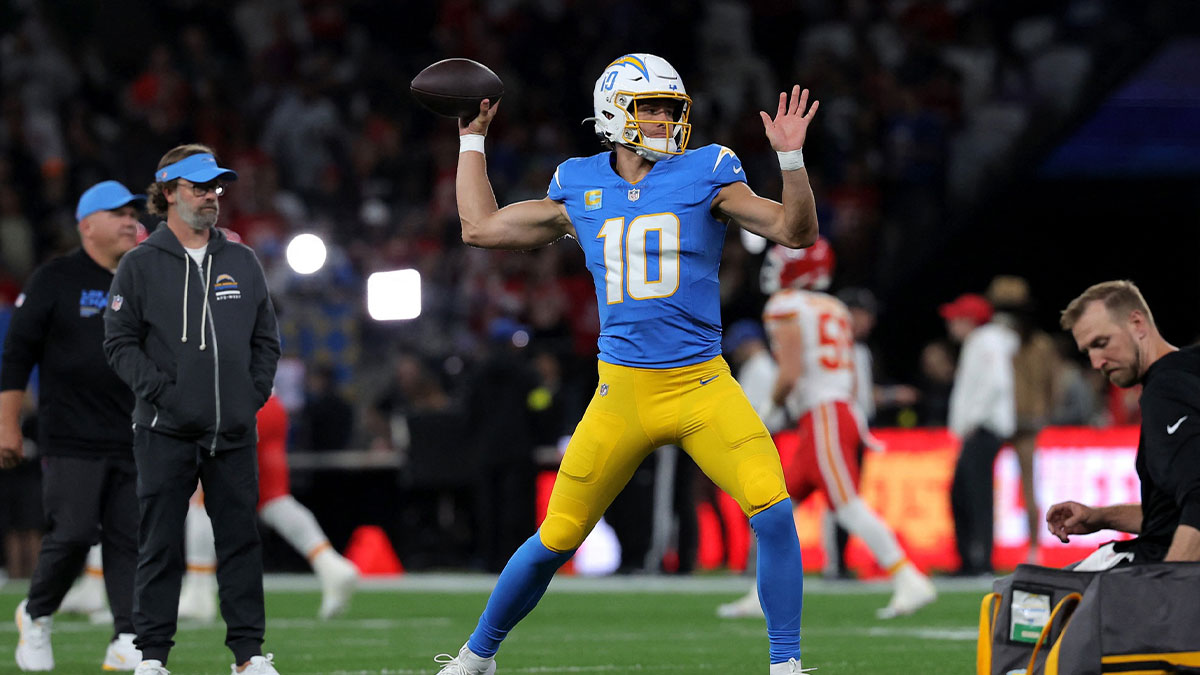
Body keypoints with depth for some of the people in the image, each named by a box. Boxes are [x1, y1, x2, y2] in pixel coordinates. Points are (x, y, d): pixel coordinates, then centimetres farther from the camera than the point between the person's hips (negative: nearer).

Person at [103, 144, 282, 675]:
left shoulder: (243, 263, 13)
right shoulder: (141, 265, 2)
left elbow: (265, 340, 18)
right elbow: (119, 342, -1)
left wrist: (255, 393, 4)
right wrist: (161, 391, -11)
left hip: (234, 431, 3)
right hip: (165, 431, -3)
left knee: (241, 540, 3)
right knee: (161, 545, -2)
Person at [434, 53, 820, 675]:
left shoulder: (705, 175, 1)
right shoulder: (580, 190, 8)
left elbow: (797, 232, -4)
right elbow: (481, 228, 19)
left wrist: (791, 159, -17)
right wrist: (472, 140, 23)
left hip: (702, 387, -1)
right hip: (622, 392, 1)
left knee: (774, 512, -19)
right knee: (555, 540, 5)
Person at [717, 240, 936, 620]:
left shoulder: (786, 307, -6)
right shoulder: (834, 310, 19)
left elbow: (790, 374, -15)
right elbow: (852, 382, 18)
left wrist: (769, 406, 1)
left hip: (822, 415, -9)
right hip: (843, 409, 9)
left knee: (848, 506, -12)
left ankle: (911, 583, -16)